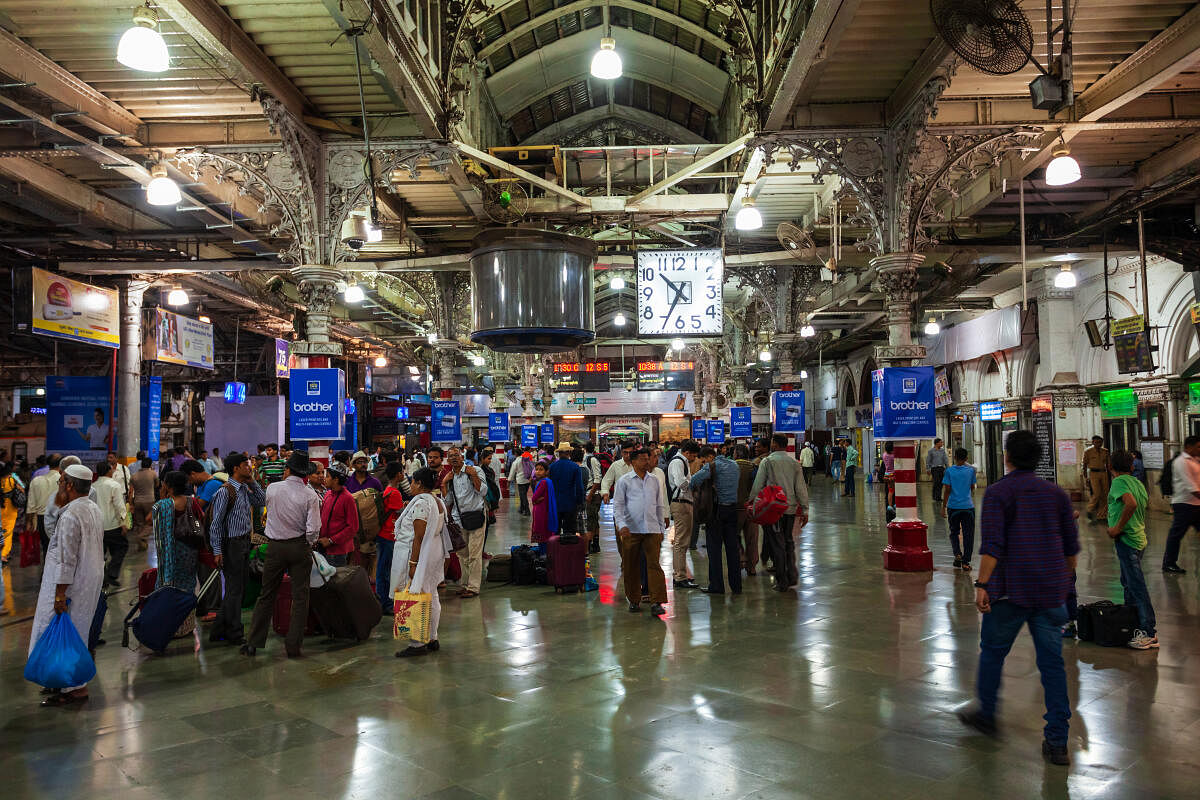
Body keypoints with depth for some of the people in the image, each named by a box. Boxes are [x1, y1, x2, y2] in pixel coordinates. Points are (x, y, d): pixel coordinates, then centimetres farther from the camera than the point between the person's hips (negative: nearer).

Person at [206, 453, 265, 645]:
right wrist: (217, 550, -18)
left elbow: (261, 500, 20)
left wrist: (251, 480, 8)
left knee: (238, 589, 15)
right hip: (232, 544, -9)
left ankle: (219, 631, 25)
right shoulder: (225, 491, -15)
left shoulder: (245, 489, 9)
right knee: (234, 590, 0)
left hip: (245, 542, 9)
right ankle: (235, 634, 10)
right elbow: (216, 523, -16)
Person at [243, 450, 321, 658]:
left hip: (275, 547, 2)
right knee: (300, 596, 5)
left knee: (267, 595, 12)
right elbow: (314, 529, -14)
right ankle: (293, 646, 5)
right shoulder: (310, 495, -10)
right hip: (300, 547, -2)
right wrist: (309, 544, 5)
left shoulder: (272, 489, -4)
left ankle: (253, 643, 16)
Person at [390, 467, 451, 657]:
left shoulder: (420, 503, -18)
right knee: (431, 597, 14)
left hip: (419, 555, -10)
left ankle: (418, 643, 0)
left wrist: (413, 563, -21)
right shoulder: (438, 501, 11)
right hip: (435, 554, 10)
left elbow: (419, 537, -21)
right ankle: (432, 639, 21)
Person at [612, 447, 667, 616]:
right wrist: (621, 525, -14)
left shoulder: (654, 480, 14)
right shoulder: (624, 481, 3)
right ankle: (634, 600, 19)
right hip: (631, 530, -2)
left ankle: (656, 602, -7)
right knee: (631, 567, 5)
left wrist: (661, 527, 15)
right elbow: (617, 505, 0)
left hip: (652, 529, 2)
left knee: (654, 564, -7)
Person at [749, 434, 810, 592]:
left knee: (777, 544, 3)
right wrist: (805, 511, 8)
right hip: (791, 508, 4)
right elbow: (801, 488, 5)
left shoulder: (767, 462, -6)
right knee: (788, 541, 18)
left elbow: (757, 486, -6)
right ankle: (792, 574, 11)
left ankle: (782, 582, 6)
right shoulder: (794, 463, 5)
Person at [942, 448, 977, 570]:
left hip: (953, 506, 0)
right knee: (968, 535, 7)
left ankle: (957, 554, -4)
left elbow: (947, 490, -7)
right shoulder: (971, 470, -2)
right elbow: (972, 488, 11)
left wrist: (943, 507, 0)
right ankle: (965, 562, 5)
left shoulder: (949, 471, -5)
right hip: (968, 506, 0)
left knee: (954, 533, 16)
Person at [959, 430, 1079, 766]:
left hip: (1011, 589, -4)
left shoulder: (997, 492, -6)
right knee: (1052, 662, 6)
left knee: (993, 651, 13)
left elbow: (992, 545, -16)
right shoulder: (1056, 493, 9)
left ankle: (986, 715, 27)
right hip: (1051, 590, 5)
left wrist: (982, 584, -14)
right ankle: (1057, 742, 7)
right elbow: (1071, 546, 14)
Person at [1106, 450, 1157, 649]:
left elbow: (1131, 504, -30)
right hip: (1139, 538, 9)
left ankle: (1149, 634, -5)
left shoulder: (1119, 482, -14)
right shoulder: (1138, 483, 12)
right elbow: (1143, 504, 19)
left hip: (1127, 540, -9)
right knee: (1128, 582, 20)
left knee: (1137, 587, -7)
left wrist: (1118, 528, -20)